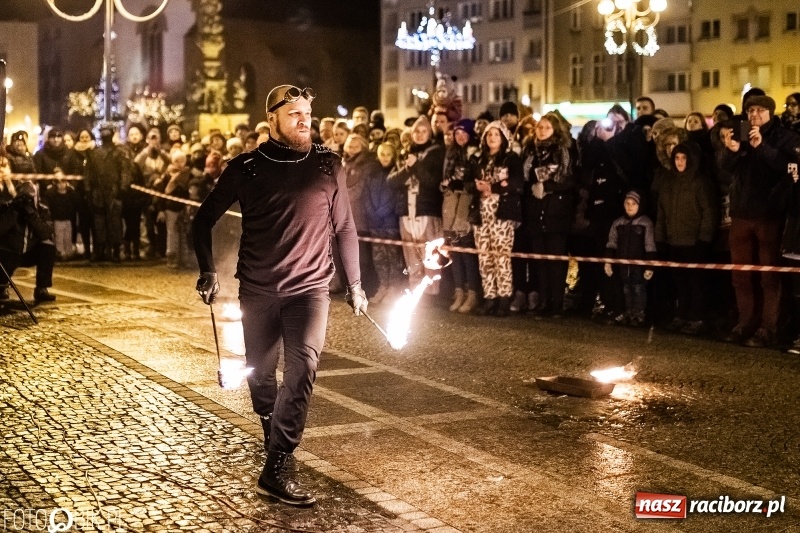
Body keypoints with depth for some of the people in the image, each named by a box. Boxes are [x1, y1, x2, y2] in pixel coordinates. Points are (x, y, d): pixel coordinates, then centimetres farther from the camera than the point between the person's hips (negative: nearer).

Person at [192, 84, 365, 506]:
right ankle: (272, 437, 39)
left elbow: (345, 229, 8)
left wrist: (355, 285, 9)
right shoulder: (246, 168, -3)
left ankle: (274, 469, -15)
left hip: (310, 288, -1)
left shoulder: (327, 166, -1)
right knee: (260, 372, 11)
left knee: (303, 367, -17)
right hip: (257, 290, 1)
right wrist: (208, 271, -5)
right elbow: (204, 220, 6)